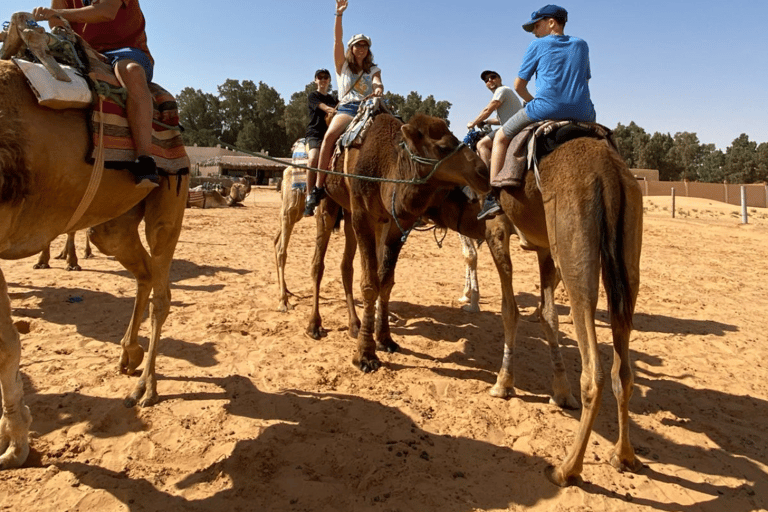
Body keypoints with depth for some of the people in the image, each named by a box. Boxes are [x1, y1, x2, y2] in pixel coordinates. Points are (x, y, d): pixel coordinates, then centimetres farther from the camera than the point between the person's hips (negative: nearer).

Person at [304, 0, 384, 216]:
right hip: (346, 108, -2)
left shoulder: (373, 70, 23)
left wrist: (378, 89, -23)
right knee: (330, 135, -33)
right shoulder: (343, 65, 20)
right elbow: (337, 40, 7)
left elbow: (378, 83, 1)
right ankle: (319, 186, -34)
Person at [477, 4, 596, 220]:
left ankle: (494, 197, 3)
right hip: (581, 112, 5)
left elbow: (519, 85, 9)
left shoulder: (538, 45, 8)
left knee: (501, 138, 15)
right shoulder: (581, 45, 21)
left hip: (545, 108, -4)